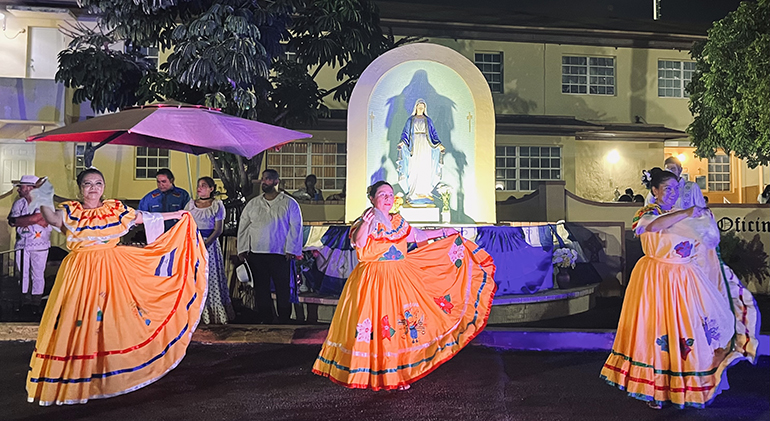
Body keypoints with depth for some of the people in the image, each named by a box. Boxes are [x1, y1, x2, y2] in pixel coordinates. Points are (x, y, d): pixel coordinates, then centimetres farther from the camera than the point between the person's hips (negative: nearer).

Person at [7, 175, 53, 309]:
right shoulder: (19, 203, 8)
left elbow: (35, 218, -23)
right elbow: (11, 222, -2)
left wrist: (17, 220, -8)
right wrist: (35, 220, -14)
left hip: (39, 244, -5)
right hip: (22, 244, 5)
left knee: (38, 275, 3)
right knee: (23, 273, 11)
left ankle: (36, 303, 14)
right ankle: (24, 300, 23)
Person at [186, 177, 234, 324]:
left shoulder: (217, 205, 1)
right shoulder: (191, 204, 13)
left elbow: (218, 230, -4)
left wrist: (205, 243, -16)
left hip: (210, 244, -3)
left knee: (210, 276, -3)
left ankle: (213, 313, 4)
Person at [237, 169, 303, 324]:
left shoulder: (289, 203, 3)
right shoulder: (253, 204, 13)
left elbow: (295, 227, -1)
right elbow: (243, 226, 14)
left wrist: (290, 250, -8)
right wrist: (242, 249, 6)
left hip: (280, 254, -3)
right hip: (255, 253, 4)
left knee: (283, 288, -1)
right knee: (260, 288, 8)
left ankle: (284, 322, 9)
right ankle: (265, 320, 19)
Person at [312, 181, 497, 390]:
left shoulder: (398, 221, 13)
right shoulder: (366, 221, -5)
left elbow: (418, 236, 26)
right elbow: (359, 243, -23)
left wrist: (443, 232, 28)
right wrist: (365, 223, -39)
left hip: (399, 280, 6)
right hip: (374, 281, -6)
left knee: (399, 324, 5)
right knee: (375, 324, -5)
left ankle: (397, 372, 17)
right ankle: (373, 373, 8)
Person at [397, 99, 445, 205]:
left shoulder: (428, 120, 15)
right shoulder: (410, 120, 12)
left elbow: (434, 133, 12)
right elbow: (406, 133, 5)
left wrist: (439, 144, -1)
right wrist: (402, 141, -13)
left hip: (425, 147, 1)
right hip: (414, 146, -1)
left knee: (425, 170, -5)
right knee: (414, 169, -8)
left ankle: (424, 193, -2)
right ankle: (413, 194, -7)